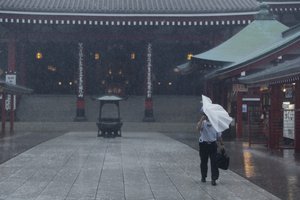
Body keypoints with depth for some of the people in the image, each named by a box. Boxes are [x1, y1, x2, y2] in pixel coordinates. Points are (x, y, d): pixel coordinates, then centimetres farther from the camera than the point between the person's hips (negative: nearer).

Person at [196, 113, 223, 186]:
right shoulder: (203, 123, -1)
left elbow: (219, 135, 13)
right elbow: (198, 128, -25)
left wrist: (221, 144, 12)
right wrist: (202, 119, -26)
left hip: (213, 144, 1)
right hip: (203, 144, -1)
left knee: (214, 162, -7)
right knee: (204, 161, 11)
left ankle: (214, 179, -6)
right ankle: (203, 177, 29)